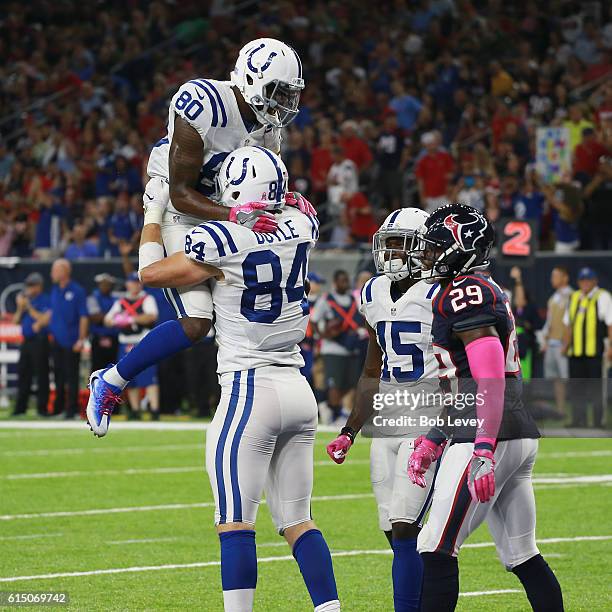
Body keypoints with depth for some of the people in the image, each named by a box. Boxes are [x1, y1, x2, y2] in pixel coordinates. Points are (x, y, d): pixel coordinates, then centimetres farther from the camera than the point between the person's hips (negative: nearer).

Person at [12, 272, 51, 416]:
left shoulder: (45, 300, -5)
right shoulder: (26, 299, 16)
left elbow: (45, 319, -18)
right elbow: (16, 320, 17)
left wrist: (29, 307, -13)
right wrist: (20, 308, -1)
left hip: (39, 341, -8)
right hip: (26, 341, 8)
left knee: (41, 374, -7)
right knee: (23, 373, 9)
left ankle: (42, 407, -4)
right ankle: (20, 407, 16)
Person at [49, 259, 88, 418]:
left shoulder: (77, 291, -8)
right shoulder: (55, 290, 13)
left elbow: (84, 317, -9)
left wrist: (81, 339, -14)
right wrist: (50, 331, 12)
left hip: (71, 342, -7)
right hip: (56, 340, 7)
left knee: (71, 376, -4)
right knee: (58, 375, 11)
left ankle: (72, 409, -2)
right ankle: (58, 407, 17)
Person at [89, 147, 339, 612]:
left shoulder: (222, 241, -13)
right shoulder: (301, 228, 3)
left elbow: (150, 274, 2)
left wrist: (154, 214, 17)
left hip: (248, 390, -7)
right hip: (299, 392, 7)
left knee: (235, 522, -4)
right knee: (297, 520, 11)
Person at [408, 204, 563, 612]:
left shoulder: (465, 293, -11)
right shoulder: (489, 292, 20)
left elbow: (490, 380, -20)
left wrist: (483, 452, -26)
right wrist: (432, 441, 27)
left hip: (488, 438, -10)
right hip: (520, 439, 10)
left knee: (437, 550, -6)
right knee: (522, 557, 12)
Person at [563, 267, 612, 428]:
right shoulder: (574, 297, 18)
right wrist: (566, 344, 18)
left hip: (594, 351, -6)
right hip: (576, 351, 6)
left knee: (595, 387, -4)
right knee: (576, 387, 7)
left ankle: (598, 422, 0)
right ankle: (578, 422, 13)